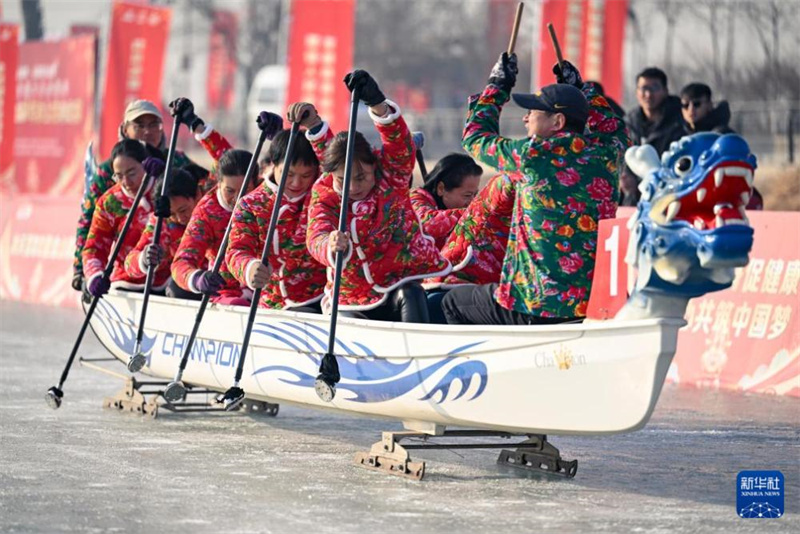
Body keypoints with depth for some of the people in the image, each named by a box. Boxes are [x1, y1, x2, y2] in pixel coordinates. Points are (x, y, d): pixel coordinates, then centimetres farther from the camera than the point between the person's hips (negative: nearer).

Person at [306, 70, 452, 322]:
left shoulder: (391, 174, -6)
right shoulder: (323, 197, -5)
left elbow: (400, 144, -27)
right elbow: (316, 237, -22)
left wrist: (377, 103, -45)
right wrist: (332, 248, -49)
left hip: (401, 284, -2)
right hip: (352, 300, 2)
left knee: (410, 295, -32)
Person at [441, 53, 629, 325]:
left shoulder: (531, 155, -11)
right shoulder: (605, 153, 2)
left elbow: (475, 137, 11)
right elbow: (615, 127, 30)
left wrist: (497, 86, 24)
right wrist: (581, 88, 39)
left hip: (538, 307, -6)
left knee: (453, 302, 19)